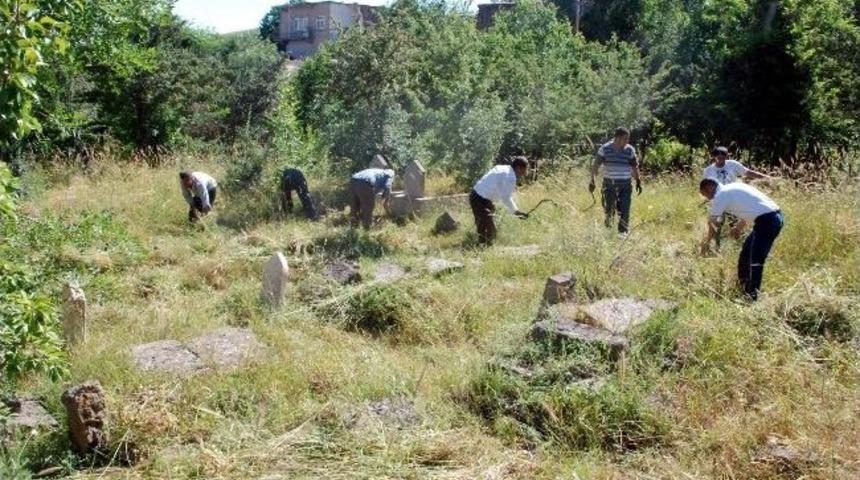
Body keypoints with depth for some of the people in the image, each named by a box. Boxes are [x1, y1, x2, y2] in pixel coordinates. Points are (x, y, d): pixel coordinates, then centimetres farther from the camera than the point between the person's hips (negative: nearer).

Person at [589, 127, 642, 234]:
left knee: (624, 211, -3)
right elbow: (595, 165, -2)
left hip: (625, 185, 1)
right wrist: (592, 181, -5)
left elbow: (635, 167, 10)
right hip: (609, 184, -1)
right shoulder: (605, 149, -6)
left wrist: (638, 182, 11)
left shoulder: (630, 150, 0)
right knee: (609, 210, 5)